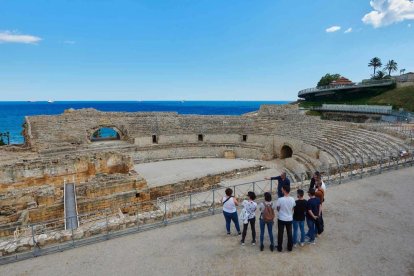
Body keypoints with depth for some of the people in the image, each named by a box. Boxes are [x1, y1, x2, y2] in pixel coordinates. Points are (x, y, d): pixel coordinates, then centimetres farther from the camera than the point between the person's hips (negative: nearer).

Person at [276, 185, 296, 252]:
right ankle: (290, 247, 29)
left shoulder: (280, 199, -22)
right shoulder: (292, 199, -10)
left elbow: (277, 209, -7)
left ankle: (279, 248, 22)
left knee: (280, 234, 11)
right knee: (289, 234, 17)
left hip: (281, 219, -3)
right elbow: (292, 209, 4)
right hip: (289, 219, 3)